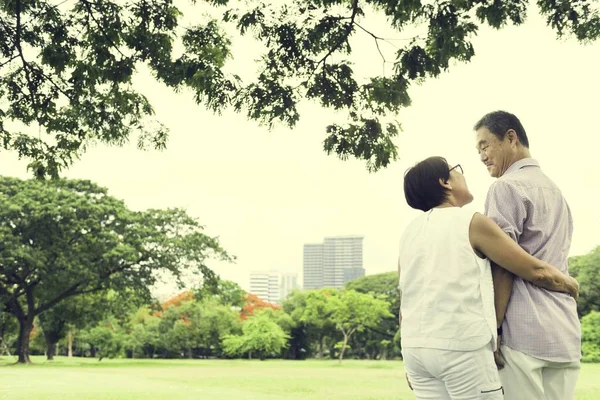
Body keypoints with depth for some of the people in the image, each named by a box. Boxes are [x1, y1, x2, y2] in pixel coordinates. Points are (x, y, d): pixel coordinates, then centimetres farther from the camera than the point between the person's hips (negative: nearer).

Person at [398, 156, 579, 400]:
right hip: (462, 347, -6)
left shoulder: (410, 233, 12)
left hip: (415, 347, 6)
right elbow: (537, 272, -2)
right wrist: (570, 284, 18)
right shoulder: (471, 223, -4)